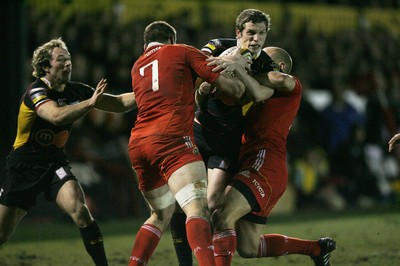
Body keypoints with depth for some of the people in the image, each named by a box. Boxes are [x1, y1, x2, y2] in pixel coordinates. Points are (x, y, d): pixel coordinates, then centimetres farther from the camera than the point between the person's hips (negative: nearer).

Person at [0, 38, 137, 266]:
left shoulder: (76, 91, -2)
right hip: (24, 168, -3)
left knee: (80, 211, -25)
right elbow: (56, 116, -40)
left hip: (55, 165, 3)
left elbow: (119, 103, 5)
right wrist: (89, 103, -48)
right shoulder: (37, 91, -19)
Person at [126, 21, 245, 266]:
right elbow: (229, 84, 7)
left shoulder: (137, 67, 28)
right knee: (198, 210, -20)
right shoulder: (182, 52, 12)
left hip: (138, 144, 7)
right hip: (173, 139, -7)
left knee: (161, 215, 23)